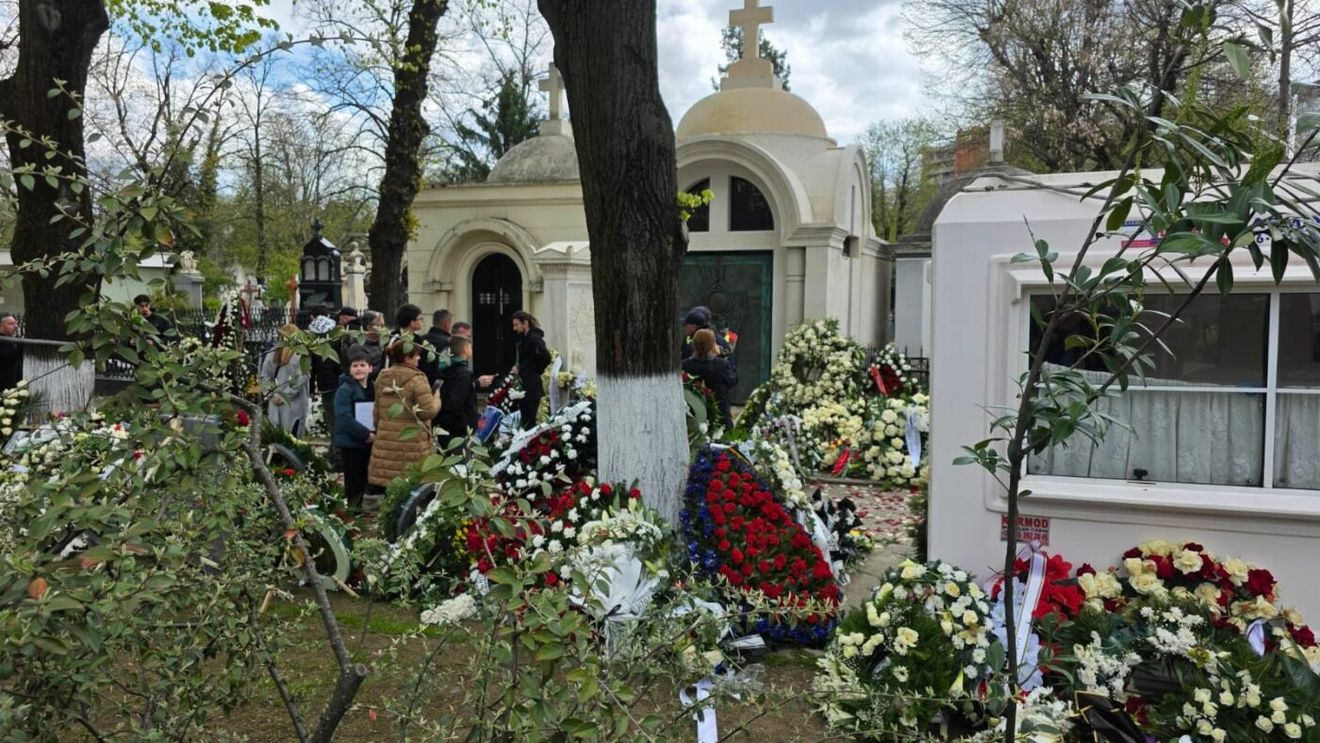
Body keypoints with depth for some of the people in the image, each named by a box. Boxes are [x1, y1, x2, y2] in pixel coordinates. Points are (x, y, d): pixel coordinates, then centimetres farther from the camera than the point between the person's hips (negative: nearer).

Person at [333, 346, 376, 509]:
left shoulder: (373, 389, 12)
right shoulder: (344, 390, -10)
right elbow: (345, 418, -19)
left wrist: (375, 433, -3)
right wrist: (367, 434, -20)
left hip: (370, 443, 6)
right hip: (350, 443, -6)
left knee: (364, 482, 12)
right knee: (354, 483, -2)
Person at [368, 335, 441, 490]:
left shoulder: (382, 377, 10)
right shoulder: (416, 379, -12)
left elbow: (378, 412, 17)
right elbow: (428, 411, -15)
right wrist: (436, 400, 4)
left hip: (386, 441, 7)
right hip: (412, 443, -6)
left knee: (388, 484, 7)